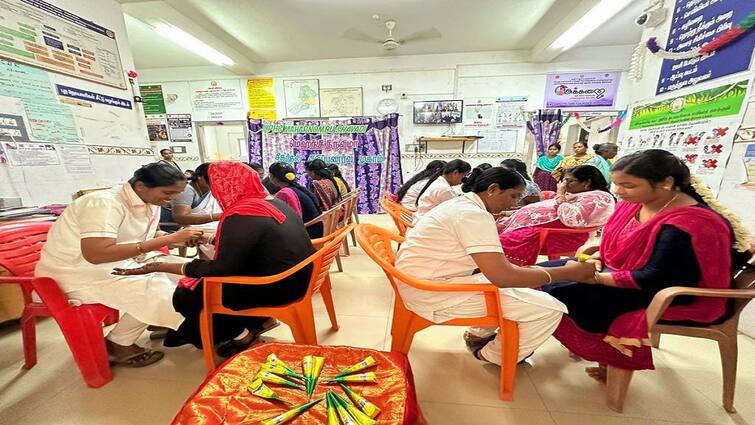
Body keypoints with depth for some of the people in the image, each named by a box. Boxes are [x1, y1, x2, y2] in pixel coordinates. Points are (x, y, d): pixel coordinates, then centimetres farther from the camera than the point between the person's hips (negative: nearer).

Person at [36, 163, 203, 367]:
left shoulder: (150, 203, -3)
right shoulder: (105, 203, -27)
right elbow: (96, 254, -38)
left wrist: (182, 239, -14)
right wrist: (169, 239, -39)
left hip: (116, 263, 8)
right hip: (76, 274, -8)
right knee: (160, 292, -23)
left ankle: (160, 322, 10)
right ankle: (116, 345, -1)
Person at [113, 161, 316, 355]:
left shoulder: (240, 216, -20)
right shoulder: (276, 203, 6)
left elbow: (222, 269, -19)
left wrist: (159, 267, -10)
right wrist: (214, 238, 33)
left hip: (276, 287, -8)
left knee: (185, 297, 8)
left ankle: (242, 332, 18)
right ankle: (257, 320, 20)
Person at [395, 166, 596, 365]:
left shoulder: (462, 204, 10)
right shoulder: (474, 214, -21)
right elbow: (503, 277, -24)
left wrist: (528, 270, 9)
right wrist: (570, 272, -12)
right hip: (432, 293, -10)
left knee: (520, 277, 23)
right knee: (548, 308, -9)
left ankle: (479, 335, 29)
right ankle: (494, 356, 17)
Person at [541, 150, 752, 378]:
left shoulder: (686, 225, -27)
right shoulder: (635, 202, -3)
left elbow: (654, 279, -26)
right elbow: (615, 240, 11)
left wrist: (596, 278, -24)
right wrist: (597, 257, -8)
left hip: (661, 294, -8)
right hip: (620, 269, 8)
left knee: (564, 294, -20)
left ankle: (612, 359, 7)